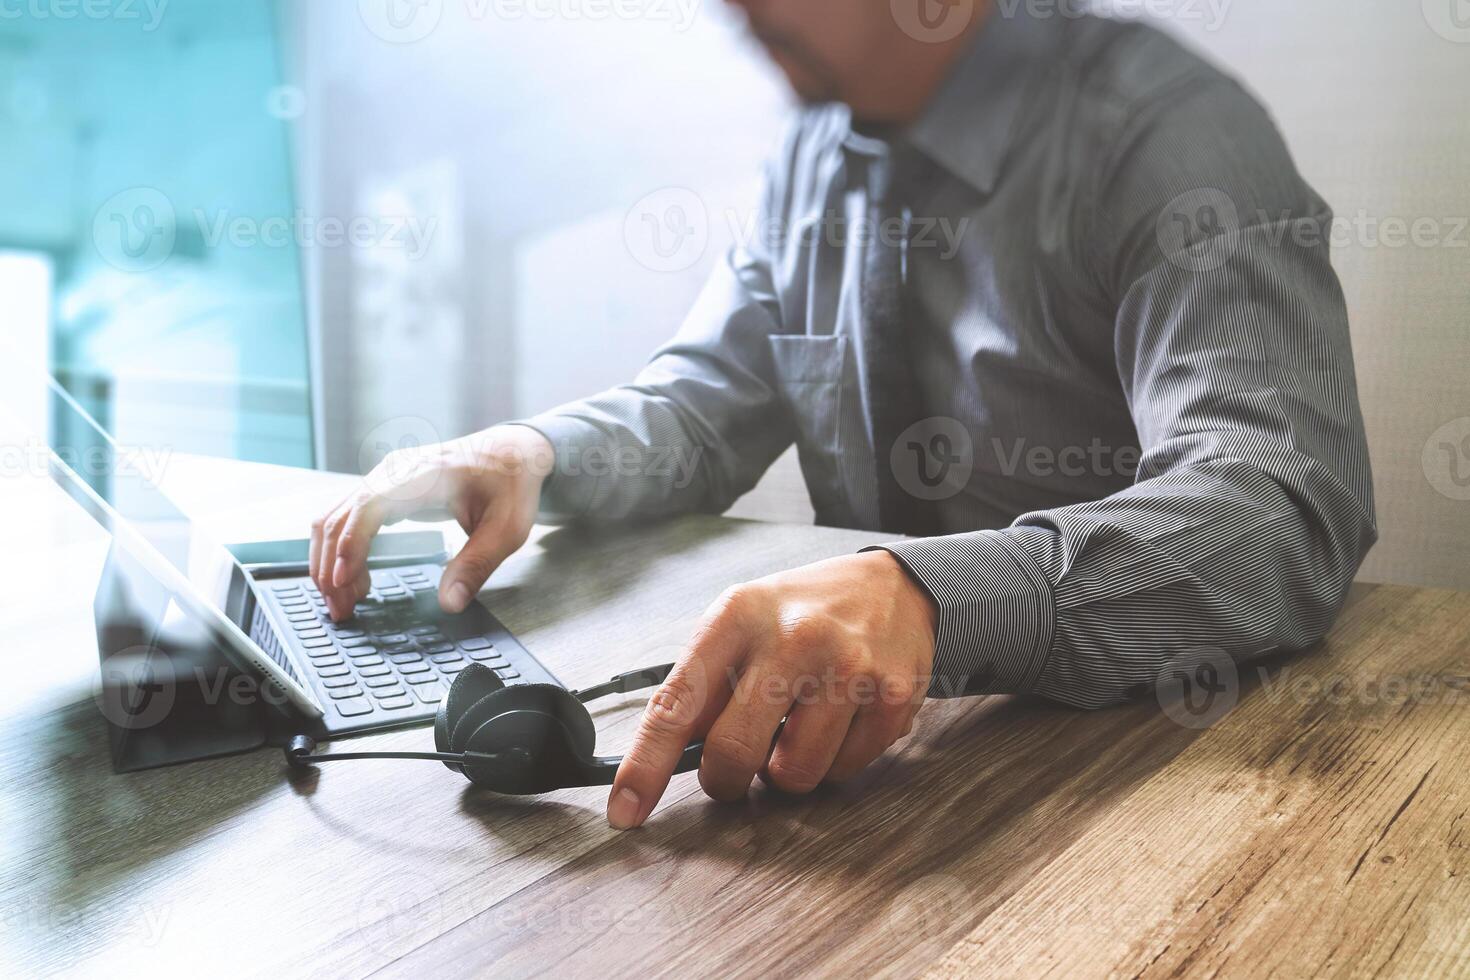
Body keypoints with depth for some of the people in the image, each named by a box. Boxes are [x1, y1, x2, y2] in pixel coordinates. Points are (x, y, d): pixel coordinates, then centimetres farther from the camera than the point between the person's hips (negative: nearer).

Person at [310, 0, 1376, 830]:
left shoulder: (1170, 131, -15)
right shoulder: (817, 154, 6)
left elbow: (1285, 509, -27)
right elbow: (710, 401, 8)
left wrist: (930, 596, -43)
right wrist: (529, 452, -12)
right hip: (872, 748, 5)